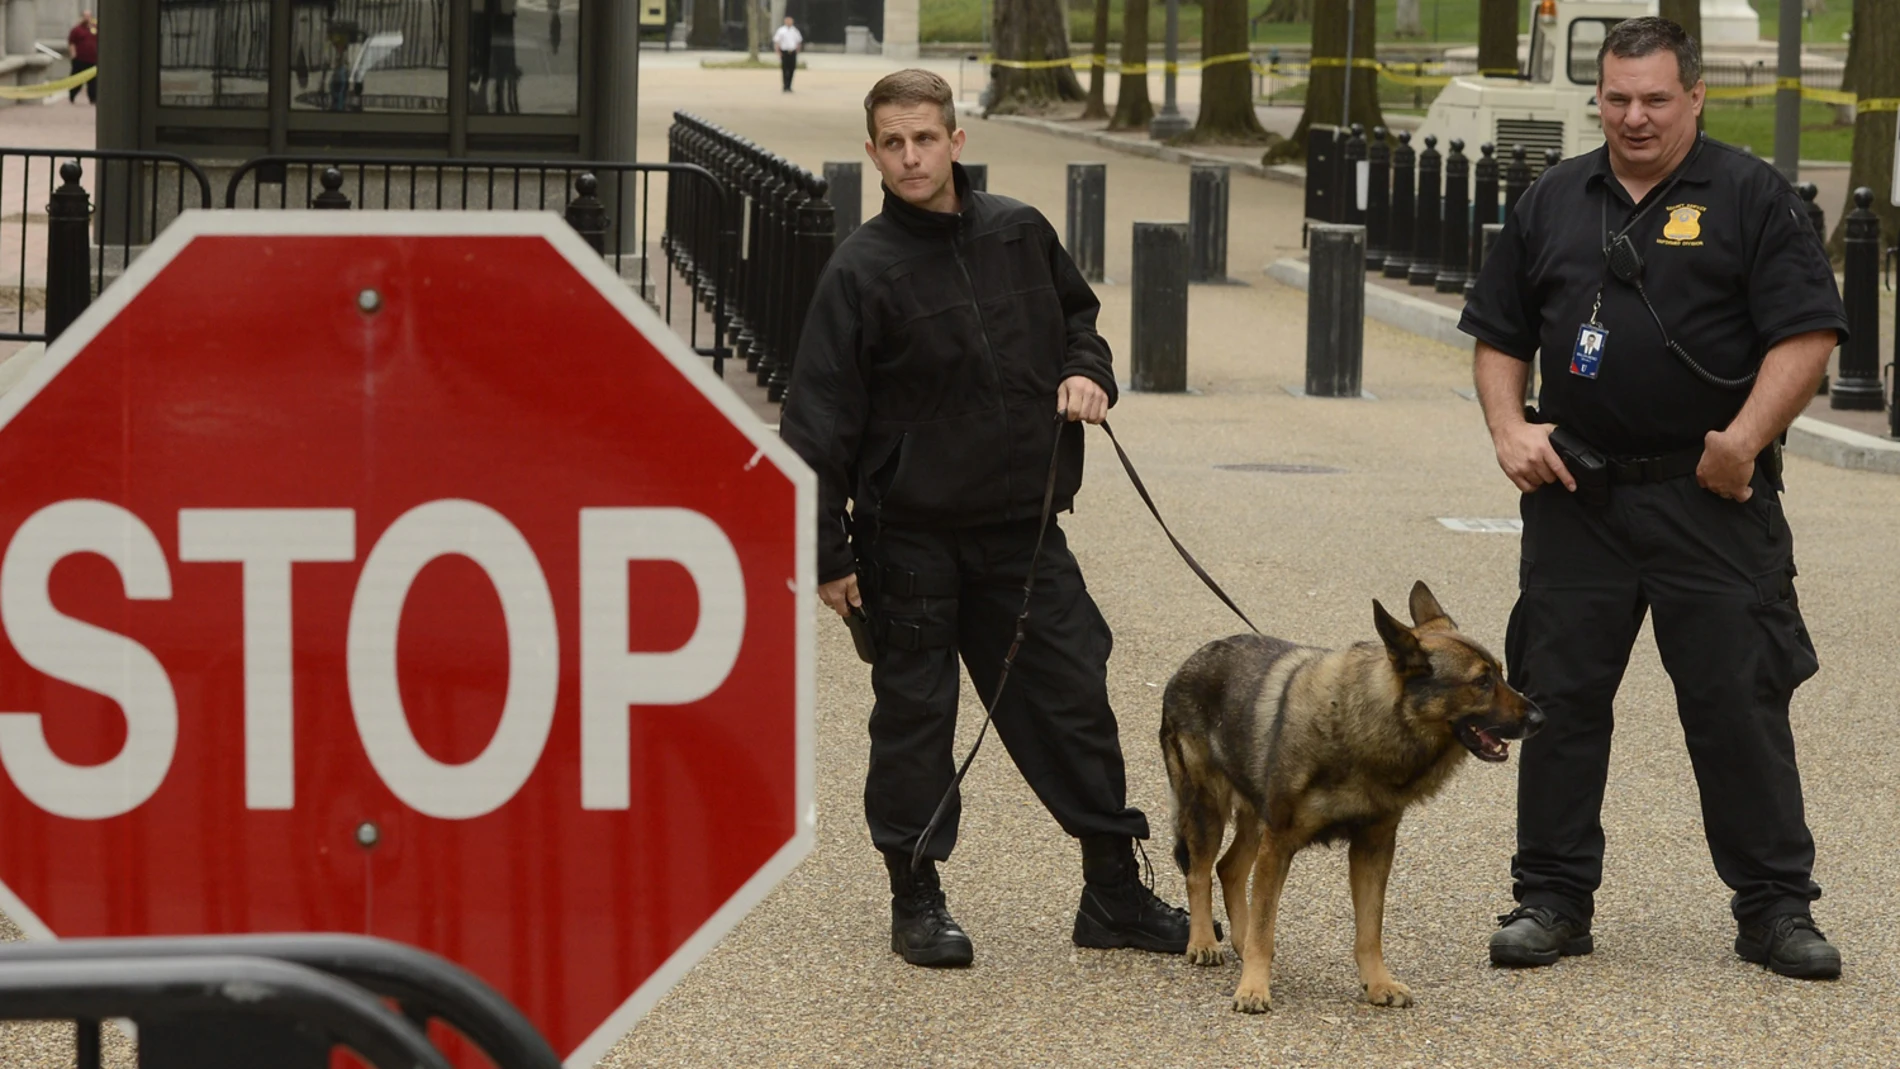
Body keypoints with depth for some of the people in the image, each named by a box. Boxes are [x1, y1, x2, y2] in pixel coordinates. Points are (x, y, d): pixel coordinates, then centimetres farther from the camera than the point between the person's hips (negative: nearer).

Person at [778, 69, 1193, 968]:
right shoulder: (862, 271, -9)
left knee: (1073, 701, 5)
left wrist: (1086, 372, 2)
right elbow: (820, 420, -9)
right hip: (910, 533, -4)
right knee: (914, 717, 5)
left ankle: (1115, 894, 15)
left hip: (1024, 525, 4)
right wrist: (826, 552, -11)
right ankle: (916, 900, 17)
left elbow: (1077, 311, 24)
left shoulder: (1021, 234, 4)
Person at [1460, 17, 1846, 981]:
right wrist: (1509, 429, 1)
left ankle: (1775, 907, 6)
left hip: (1710, 502, -4)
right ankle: (1552, 897, 15)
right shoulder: (1553, 203, 12)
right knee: (1557, 696, 5)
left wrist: (1744, 440, -17)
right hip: (1576, 498, 4)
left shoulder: (1748, 197, -1)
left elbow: (1805, 334, -7)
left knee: (1739, 700, -2)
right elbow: (1499, 335, 17)